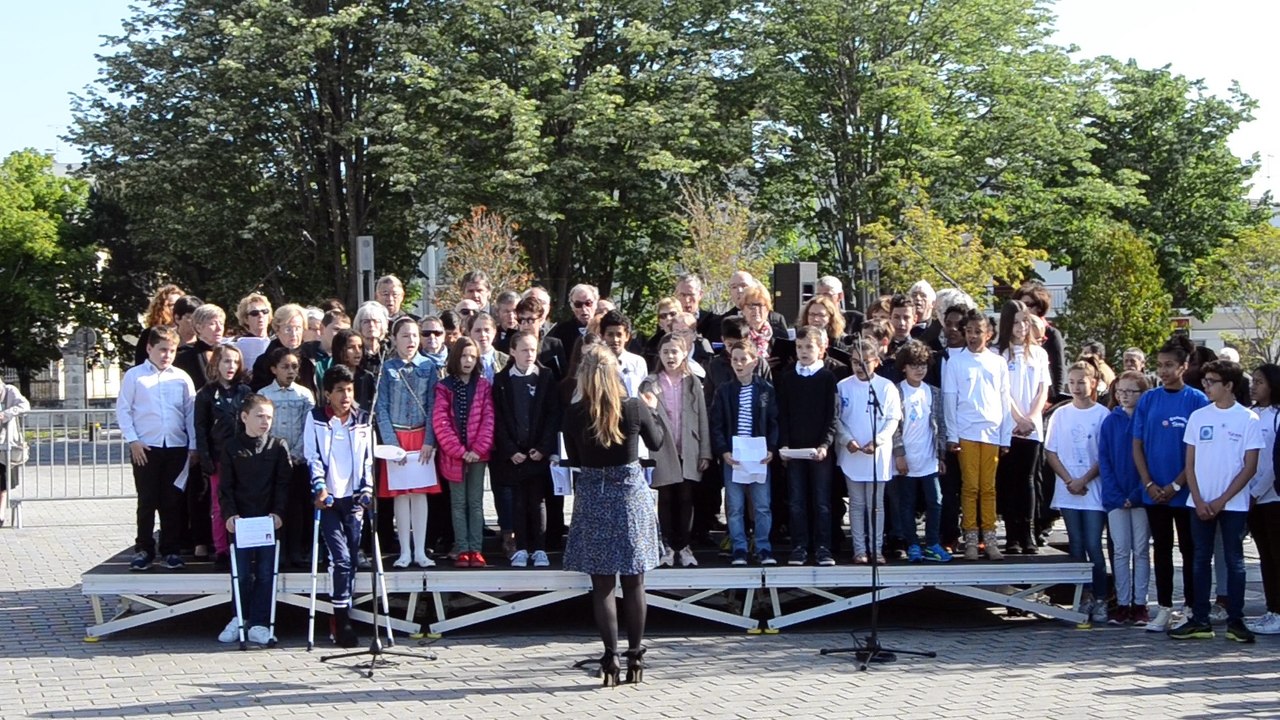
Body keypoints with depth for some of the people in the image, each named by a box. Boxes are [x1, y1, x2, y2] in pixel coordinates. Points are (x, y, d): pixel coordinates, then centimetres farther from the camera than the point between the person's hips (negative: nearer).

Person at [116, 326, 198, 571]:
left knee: (173, 501, 6)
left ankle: (170, 550, 14)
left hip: (177, 447, 2)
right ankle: (143, 550, 9)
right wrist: (132, 440, -7)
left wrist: (193, 445, 5)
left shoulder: (182, 378, 7)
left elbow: (191, 412, 9)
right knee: (147, 501, 2)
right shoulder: (134, 376, 2)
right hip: (145, 448, -2)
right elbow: (123, 410, 1)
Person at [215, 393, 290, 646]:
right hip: (241, 518, 0)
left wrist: (278, 512, -11)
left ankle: (259, 623, 4)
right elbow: (225, 485, 3)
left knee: (266, 573, -1)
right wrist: (229, 514, -10)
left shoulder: (278, 447, 4)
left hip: (269, 519, 0)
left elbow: (283, 483, 1)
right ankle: (240, 618, 17)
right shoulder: (231, 447, 4)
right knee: (242, 572, 1)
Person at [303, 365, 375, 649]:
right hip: (328, 498, -3)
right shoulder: (316, 419, 3)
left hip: (354, 499, 3)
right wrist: (319, 487, -14)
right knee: (341, 558, -13)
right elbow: (312, 457, -2)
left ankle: (342, 619, 10)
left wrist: (367, 490, 0)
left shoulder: (363, 420, 12)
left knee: (350, 559, 3)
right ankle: (342, 621, -10)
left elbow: (369, 458, 12)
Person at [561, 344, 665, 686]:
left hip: (592, 497, 0)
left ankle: (611, 658, 3)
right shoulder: (635, 408, -10)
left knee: (602, 583, 5)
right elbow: (656, 443, 8)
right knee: (633, 582, 9)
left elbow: (573, 459, 3)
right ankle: (635, 657, 14)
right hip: (631, 494, 0)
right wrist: (652, 411, 23)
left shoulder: (574, 413, -9)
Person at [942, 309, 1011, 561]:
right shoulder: (955, 361, 3)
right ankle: (971, 538, 2)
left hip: (992, 432, 2)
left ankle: (990, 538, 6)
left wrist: (1006, 436, 7)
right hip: (966, 432, -2)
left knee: (989, 487, 3)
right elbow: (949, 399, 2)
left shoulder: (998, 362, 10)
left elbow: (1004, 400, 11)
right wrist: (952, 435, -3)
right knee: (970, 486, -2)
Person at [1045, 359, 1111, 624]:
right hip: (1068, 492, 3)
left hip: (1094, 491, -3)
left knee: (1093, 546, -6)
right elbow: (1050, 452, 7)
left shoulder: (1102, 415, -2)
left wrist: (1084, 480, -11)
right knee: (1076, 547, 7)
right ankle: (1084, 597, 13)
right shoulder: (1060, 415, 7)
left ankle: (1100, 599, 0)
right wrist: (1069, 480, -5)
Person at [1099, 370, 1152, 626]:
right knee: (1120, 551, 3)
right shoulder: (1110, 422, 4)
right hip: (1116, 497, 2)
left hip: (1142, 497, -2)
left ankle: (1139, 604, 8)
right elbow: (1104, 460, 2)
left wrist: (1137, 494, -13)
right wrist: (1115, 495, -8)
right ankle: (1122, 603, 7)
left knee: (1141, 550, 4)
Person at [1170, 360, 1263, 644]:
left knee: (1234, 561, 2)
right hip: (1200, 503, 3)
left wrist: (1222, 500, -10)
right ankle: (1199, 621, 9)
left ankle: (1235, 621, 8)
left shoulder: (1249, 419, -3)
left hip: (1234, 503, -3)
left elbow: (1250, 468, -5)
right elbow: (1190, 463, 7)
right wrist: (1199, 500, -5)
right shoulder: (1198, 417, 6)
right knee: (1201, 560, 5)